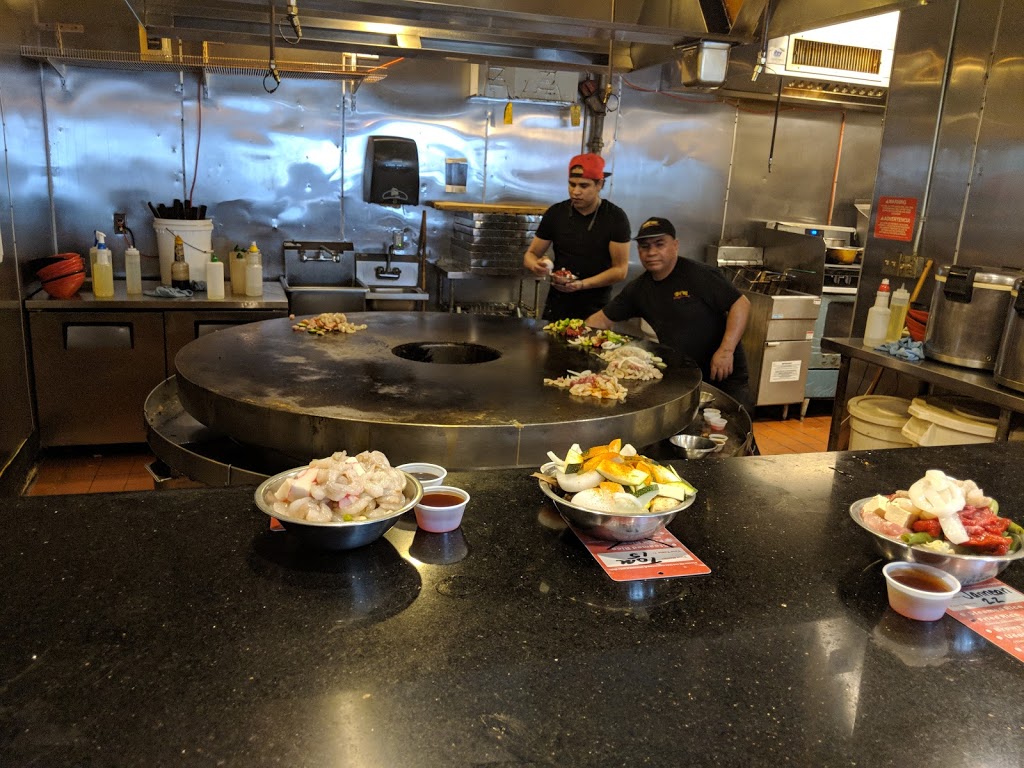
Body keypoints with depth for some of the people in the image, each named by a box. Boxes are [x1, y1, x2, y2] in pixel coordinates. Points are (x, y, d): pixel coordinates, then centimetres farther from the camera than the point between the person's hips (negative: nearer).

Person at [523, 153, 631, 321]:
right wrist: (536, 266, -19)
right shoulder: (555, 213, -2)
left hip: (596, 309, -2)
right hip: (557, 306, 2)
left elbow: (620, 270, -10)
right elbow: (530, 255, 5)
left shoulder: (615, 218, -9)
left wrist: (582, 284, -24)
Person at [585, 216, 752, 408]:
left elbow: (741, 304, -17)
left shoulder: (700, 275, -15)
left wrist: (726, 350, -27)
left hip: (723, 376, -5)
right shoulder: (638, 289, 3)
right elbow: (604, 319, 9)